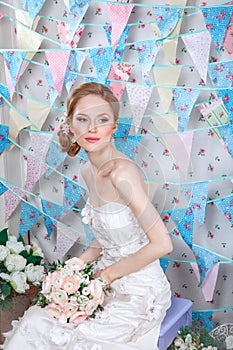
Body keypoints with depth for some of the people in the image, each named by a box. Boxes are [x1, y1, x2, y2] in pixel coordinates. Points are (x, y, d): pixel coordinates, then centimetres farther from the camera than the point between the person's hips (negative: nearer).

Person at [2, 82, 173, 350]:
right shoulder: (88, 170, 1)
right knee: (34, 322, 2)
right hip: (110, 280, 7)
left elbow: (162, 244, -27)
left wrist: (108, 274, -16)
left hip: (137, 290, -7)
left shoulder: (121, 172, -26)